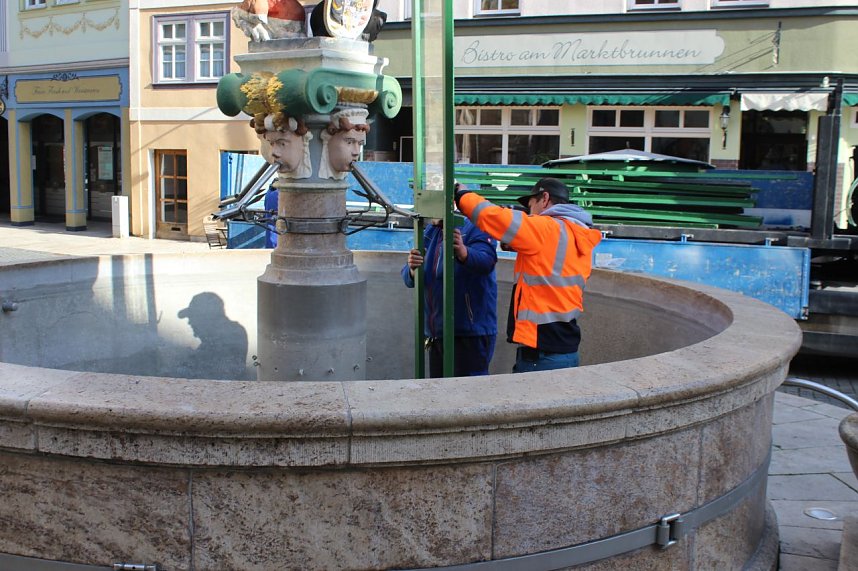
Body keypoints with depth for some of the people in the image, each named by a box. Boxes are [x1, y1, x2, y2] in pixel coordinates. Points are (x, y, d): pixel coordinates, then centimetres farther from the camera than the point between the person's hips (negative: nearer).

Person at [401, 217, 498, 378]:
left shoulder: (475, 227, -8)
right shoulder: (429, 232, 12)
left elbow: (487, 262, -28)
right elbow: (409, 279, 7)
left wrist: (462, 252, -49)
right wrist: (412, 269, -17)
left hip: (470, 333, -7)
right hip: (436, 333, 7)